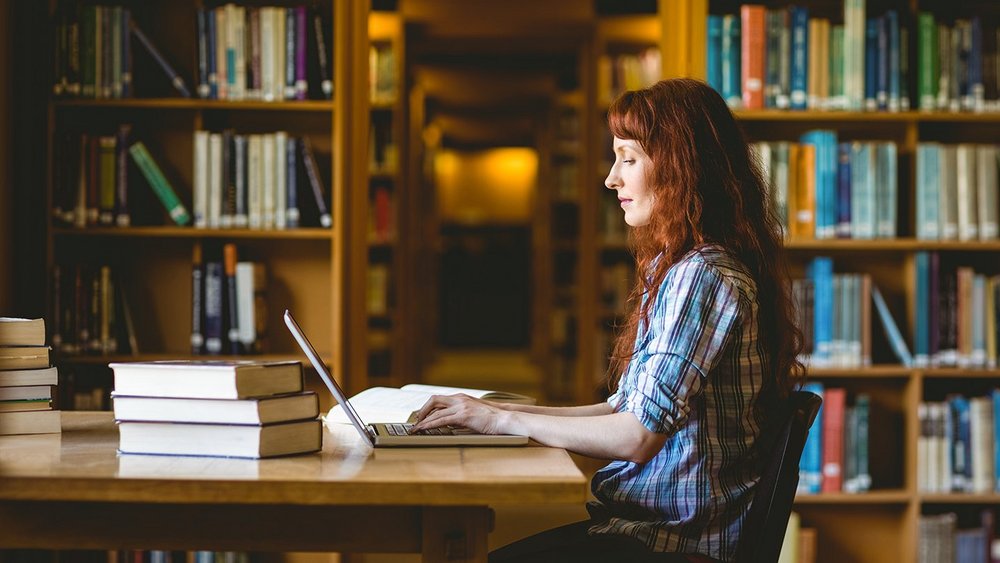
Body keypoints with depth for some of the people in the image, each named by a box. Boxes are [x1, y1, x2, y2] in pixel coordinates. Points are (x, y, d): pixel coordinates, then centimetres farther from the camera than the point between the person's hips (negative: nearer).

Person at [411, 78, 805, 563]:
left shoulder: (702, 277, -17)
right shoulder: (675, 271, 15)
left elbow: (639, 436, -21)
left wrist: (504, 420, -11)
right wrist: (507, 410, 5)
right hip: (645, 523, 9)